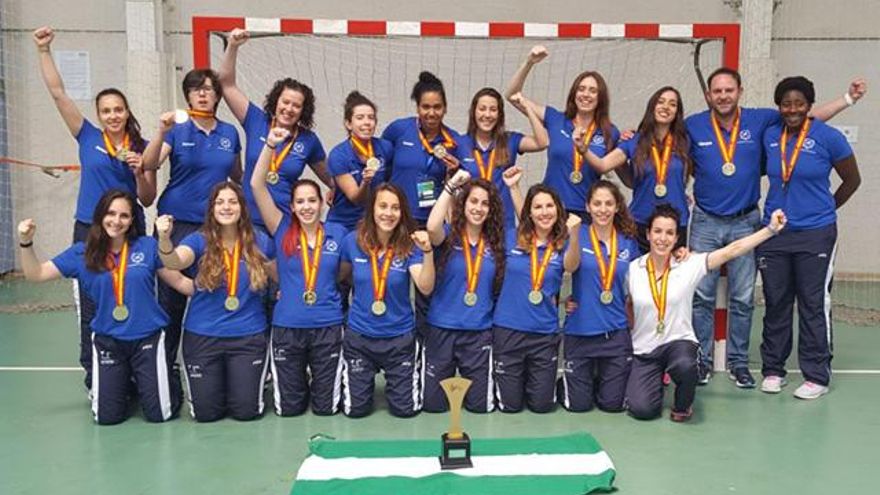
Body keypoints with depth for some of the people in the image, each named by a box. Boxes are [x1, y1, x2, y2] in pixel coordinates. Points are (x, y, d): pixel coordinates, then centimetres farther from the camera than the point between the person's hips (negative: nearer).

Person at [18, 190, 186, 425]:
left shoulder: (148, 246, -5)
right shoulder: (82, 253, -1)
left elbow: (179, 282, 1)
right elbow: (36, 274, -1)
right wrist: (26, 243, -16)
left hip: (148, 338, -1)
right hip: (107, 341, 1)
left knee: (159, 414, -1)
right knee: (107, 417, 2)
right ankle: (125, 384, 35)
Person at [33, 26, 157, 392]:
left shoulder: (142, 148, 2)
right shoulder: (88, 137, 3)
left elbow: (148, 200, 2)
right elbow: (57, 93, -1)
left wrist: (139, 172, -15)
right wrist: (44, 50, -5)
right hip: (89, 233, 0)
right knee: (91, 310, 7)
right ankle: (94, 377, 19)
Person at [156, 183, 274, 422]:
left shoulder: (259, 241, -1)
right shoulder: (199, 240, -6)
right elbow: (174, 262, -28)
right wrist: (164, 238, -46)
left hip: (248, 335, 1)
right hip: (202, 335, 0)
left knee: (246, 411, -3)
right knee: (205, 412, 1)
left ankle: (249, 378, 30)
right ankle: (217, 381, 34)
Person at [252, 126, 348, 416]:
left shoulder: (338, 233, 0)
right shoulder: (283, 231, -2)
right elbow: (257, 185, -10)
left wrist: (327, 291, -4)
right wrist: (270, 145, -18)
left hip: (328, 326, 0)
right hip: (287, 327, 0)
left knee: (326, 407, 7)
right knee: (288, 408, 9)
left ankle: (321, 380, 40)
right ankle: (300, 380, 41)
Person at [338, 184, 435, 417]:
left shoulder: (409, 245, -12)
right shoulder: (353, 241, -8)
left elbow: (426, 288, -24)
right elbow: (340, 276, 10)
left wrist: (428, 252, -36)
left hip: (399, 336, 0)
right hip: (359, 334, 1)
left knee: (405, 409, 5)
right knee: (355, 410, 6)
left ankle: (393, 378, 37)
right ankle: (365, 376, 38)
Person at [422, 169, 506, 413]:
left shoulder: (496, 242, 4)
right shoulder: (448, 235, -5)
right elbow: (432, 227, -28)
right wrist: (451, 185, -24)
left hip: (480, 332, 2)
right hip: (442, 329, -2)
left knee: (480, 404, 7)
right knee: (433, 403, 7)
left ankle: (470, 382, 40)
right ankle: (448, 380, 41)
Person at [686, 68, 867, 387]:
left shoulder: (760, 120, 0)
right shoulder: (692, 126, -3)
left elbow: (809, 116, 7)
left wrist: (849, 98, 3)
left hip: (745, 223, 1)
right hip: (705, 222, -1)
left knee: (742, 298, 7)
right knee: (701, 295, 2)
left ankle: (738, 361, 19)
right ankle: (701, 359, 14)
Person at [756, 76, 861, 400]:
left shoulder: (828, 137, -7)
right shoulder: (770, 136, 3)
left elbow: (852, 180, 5)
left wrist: (825, 210, 11)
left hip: (816, 234, -3)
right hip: (774, 233, 4)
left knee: (813, 306, 1)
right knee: (776, 303, 10)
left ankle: (817, 376, 12)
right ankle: (773, 370, 22)